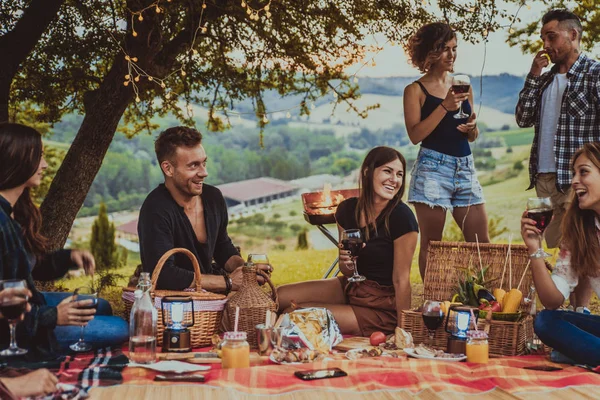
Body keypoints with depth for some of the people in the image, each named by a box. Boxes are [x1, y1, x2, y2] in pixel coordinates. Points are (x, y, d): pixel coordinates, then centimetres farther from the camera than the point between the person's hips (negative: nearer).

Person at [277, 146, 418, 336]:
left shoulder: (401, 217, -20)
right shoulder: (347, 209, -1)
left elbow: (401, 279, -18)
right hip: (350, 288, 6)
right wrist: (346, 265, -16)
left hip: (382, 308, -6)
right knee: (281, 296, -1)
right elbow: (348, 273, 8)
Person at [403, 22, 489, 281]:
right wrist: (445, 107, -18)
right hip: (432, 169, -5)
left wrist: (472, 126, -4)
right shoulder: (416, 90, 0)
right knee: (431, 244, -1)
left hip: (465, 167, 5)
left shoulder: (462, 86, 14)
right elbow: (415, 135, -11)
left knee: (481, 242, 4)